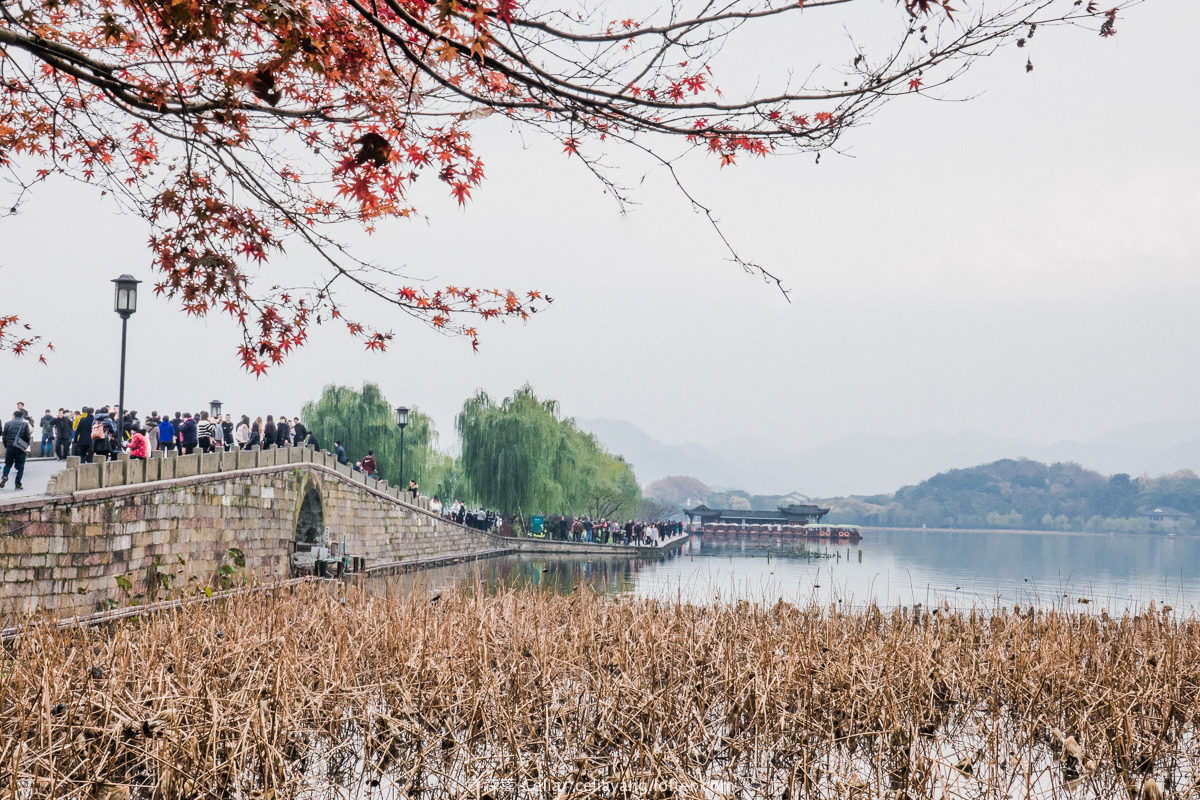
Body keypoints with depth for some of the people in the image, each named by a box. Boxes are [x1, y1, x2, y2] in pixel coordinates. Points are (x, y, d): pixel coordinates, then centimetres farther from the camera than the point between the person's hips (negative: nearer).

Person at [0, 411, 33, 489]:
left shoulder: (8, 424, 4)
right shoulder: (25, 424, 0)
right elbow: (28, 437, -2)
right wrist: (26, 447, 13)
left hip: (10, 447, 1)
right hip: (21, 449, -1)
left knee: (8, 464, 15)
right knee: (20, 466, 6)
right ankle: (18, 484, 1)